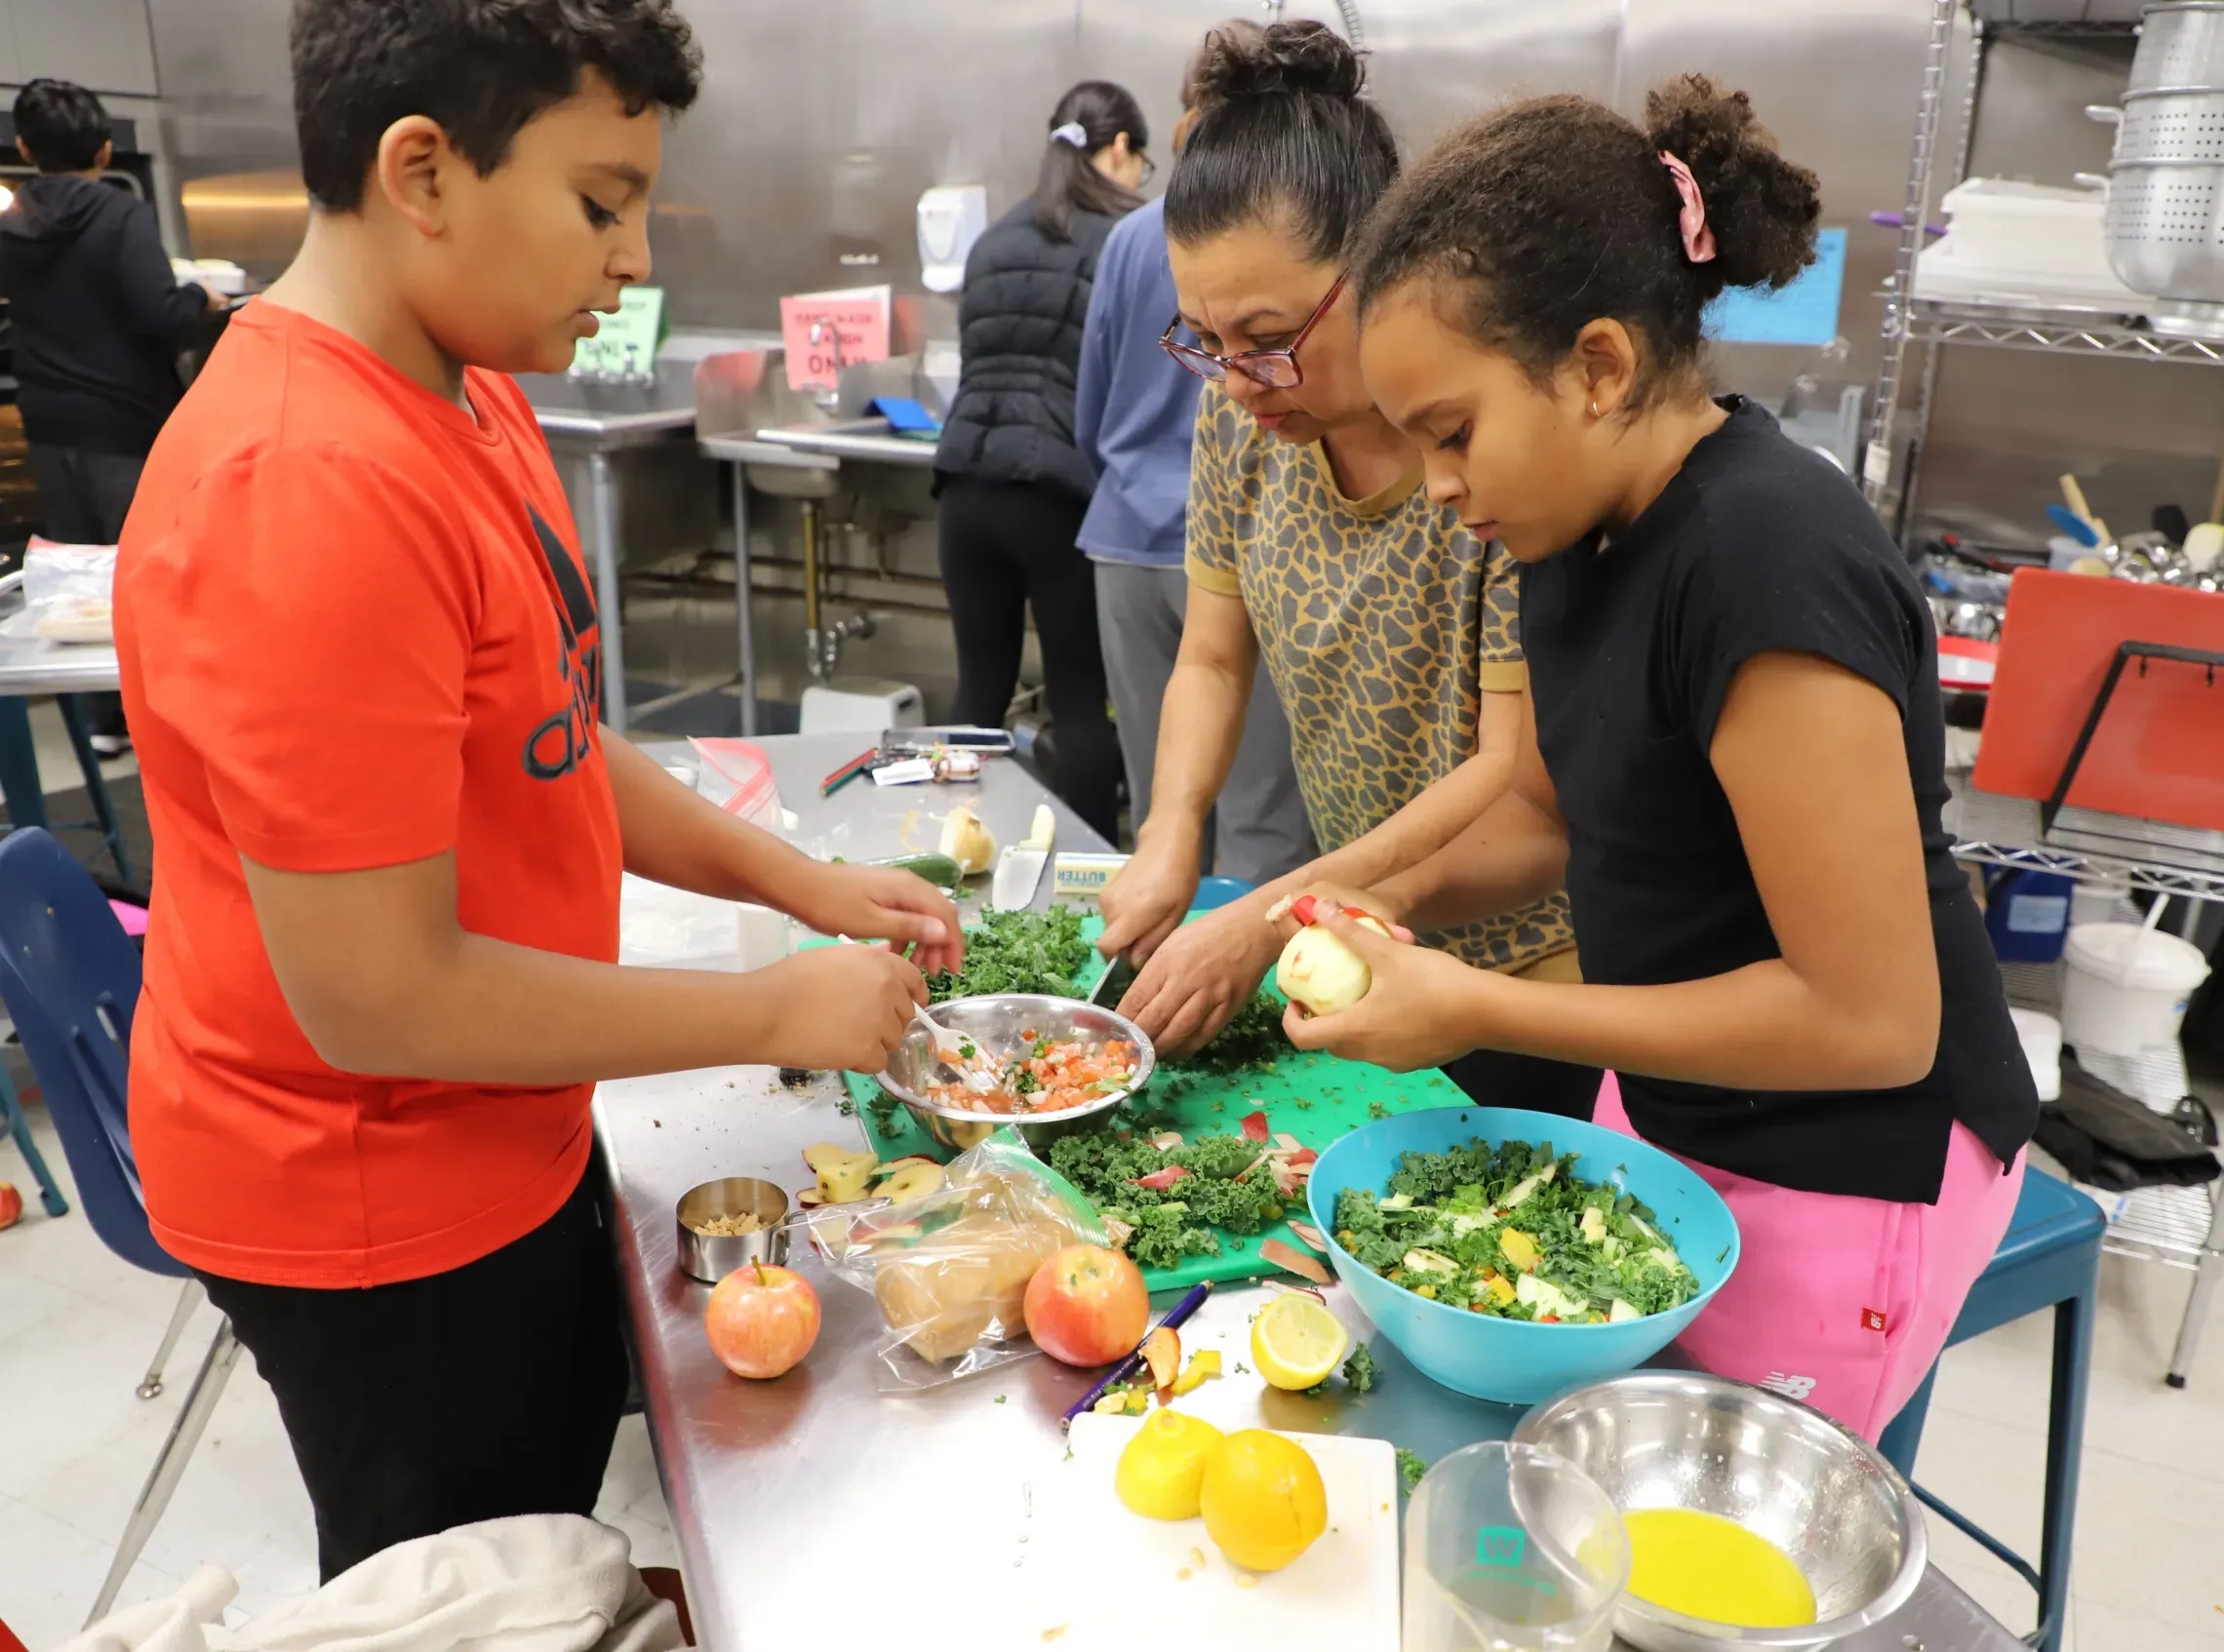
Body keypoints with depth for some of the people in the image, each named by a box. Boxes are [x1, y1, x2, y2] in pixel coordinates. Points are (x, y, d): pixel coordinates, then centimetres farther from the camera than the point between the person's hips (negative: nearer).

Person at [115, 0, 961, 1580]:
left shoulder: (469, 398, 1)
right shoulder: (309, 493, -30)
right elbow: (376, 994, -29)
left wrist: (803, 883, 1)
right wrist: (780, 1010, -20)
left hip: (498, 1135, 9)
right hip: (373, 1202, -8)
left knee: (568, 1456, 29)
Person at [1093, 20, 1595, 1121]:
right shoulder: (1241, 412, -6)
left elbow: (1514, 772, -24)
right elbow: (1211, 660, 4)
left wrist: (1269, 918, -25)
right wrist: (1171, 837, -13)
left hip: (1531, 978, -5)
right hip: (1359, 943, 6)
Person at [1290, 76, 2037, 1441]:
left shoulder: (1770, 561, -28)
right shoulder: (1588, 526, -2)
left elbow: (1870, 1018, -27)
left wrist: (1477, 1010, -23)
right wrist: (1398, 906, -5)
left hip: (1847, 1168, -8)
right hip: (1672, 1113, 8)